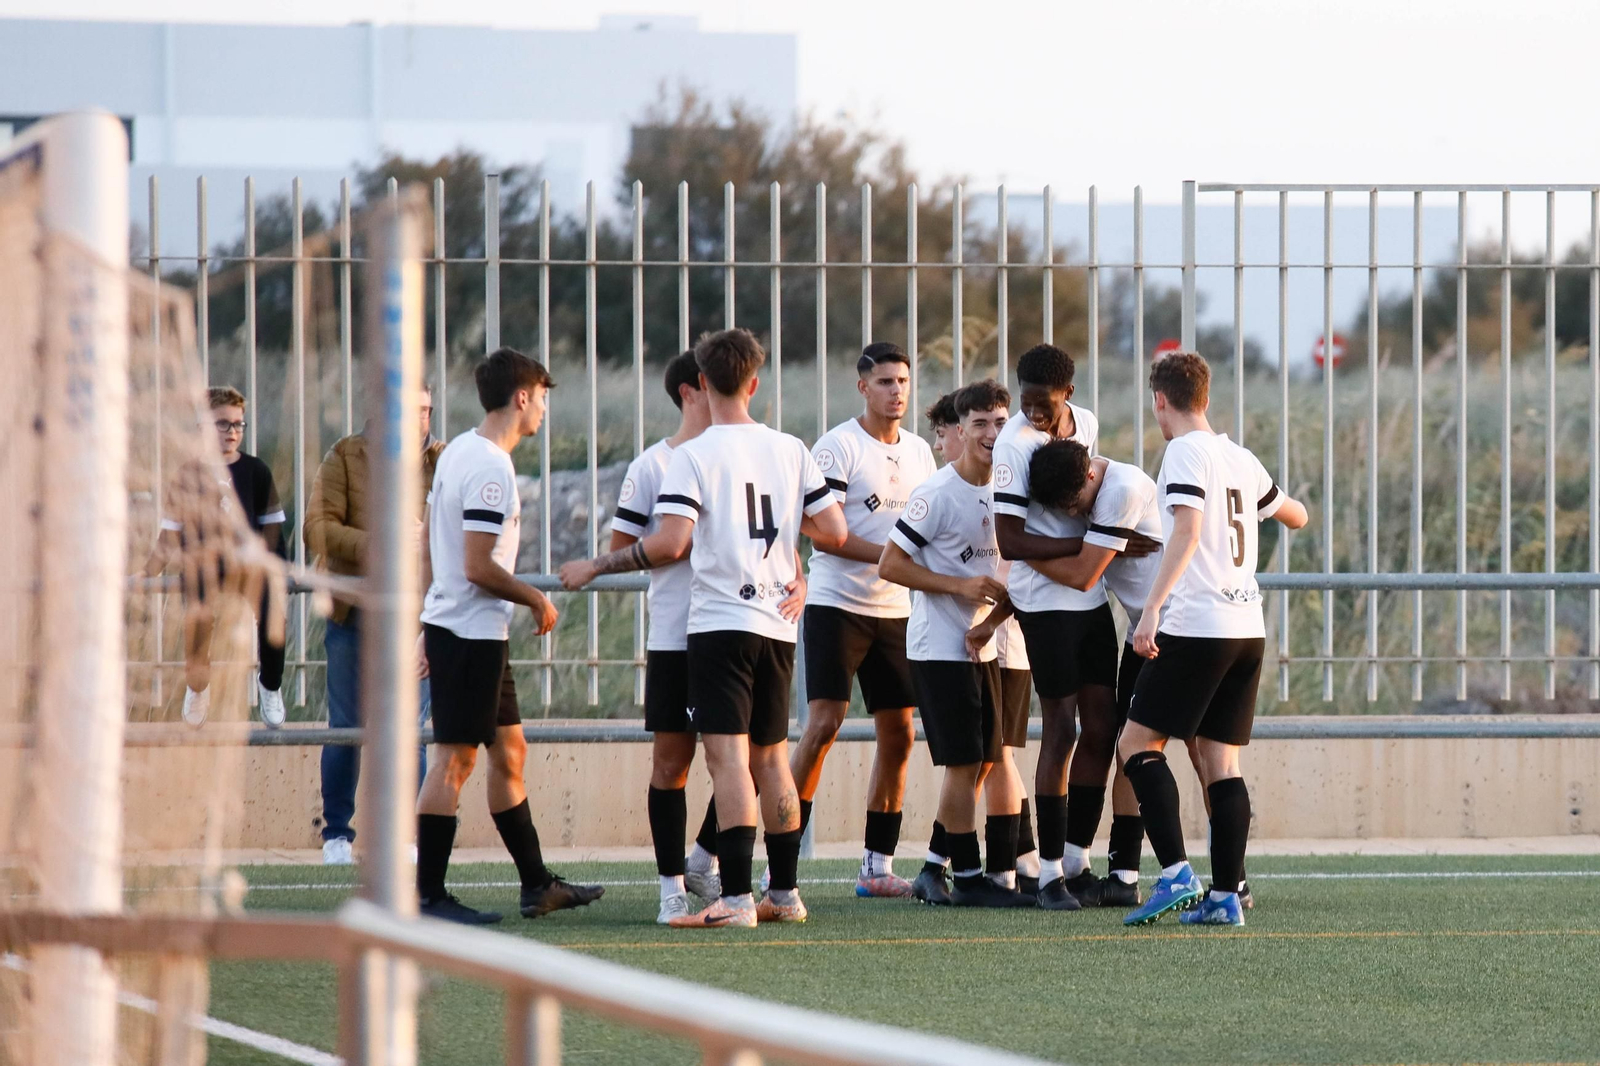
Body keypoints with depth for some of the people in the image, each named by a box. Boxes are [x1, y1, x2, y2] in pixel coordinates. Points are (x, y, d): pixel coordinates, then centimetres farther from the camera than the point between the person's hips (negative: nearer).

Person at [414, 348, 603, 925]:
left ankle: (537, 885, 20)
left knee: (509, 751, 14)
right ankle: (429, 896, -5)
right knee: (455, 759, -7)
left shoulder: (459, 451, 12)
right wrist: (538, 600, -7)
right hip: (472, 633, -10)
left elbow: (427, 544, 18)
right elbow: (479, 568, -22)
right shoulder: (490, 469, -18)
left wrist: (428, 626, 23)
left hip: (446, 622, 10)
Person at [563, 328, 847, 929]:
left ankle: (736, 898, -18)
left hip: (720, 621, -6)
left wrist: (599, 566, -4)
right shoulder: (791, 451, 8)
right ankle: (784, 893, 18)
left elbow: (672, 542, -16)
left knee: (727, 755, -10)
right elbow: (835, 533, 7)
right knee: (770, 756, 15)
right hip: (777, 621, 6)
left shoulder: (694, 456, -7)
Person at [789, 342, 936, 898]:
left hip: (896, 610, 7)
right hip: (839, 603, -7)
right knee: (823, 725, -14)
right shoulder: (838, 446, -8)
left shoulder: (918, 452, 13)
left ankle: (878, 866, 11)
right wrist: (887, 554, -20)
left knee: (899, 734, 5)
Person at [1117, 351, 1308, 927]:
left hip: (1197, 625, -8)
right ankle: (1225, 896, 2)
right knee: (1221, 760, 8)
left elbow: (1188, 529, -22)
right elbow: (1296, 516, 31)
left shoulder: (1186, 452, -7)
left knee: (1138, 742, -2)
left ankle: (1176, 874, -13)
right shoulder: (1241, 458, 16)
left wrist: (1152, 608, -29)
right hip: (1248, 627, 8)